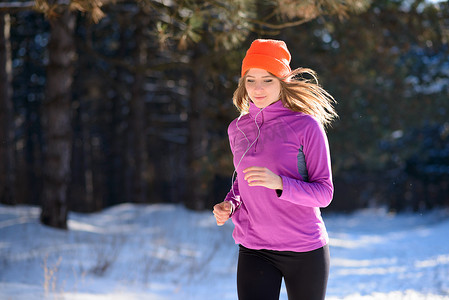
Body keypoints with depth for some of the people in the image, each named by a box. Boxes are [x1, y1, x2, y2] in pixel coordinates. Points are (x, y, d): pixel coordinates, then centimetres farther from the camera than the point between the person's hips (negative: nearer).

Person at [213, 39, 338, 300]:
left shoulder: (306, 126, -8)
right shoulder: (237, 129, 7)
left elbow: (324, 193, -9)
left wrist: (279, 183, -26)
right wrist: (229, 205, 0)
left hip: (305, 249, -2)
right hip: (254, 250, 3)